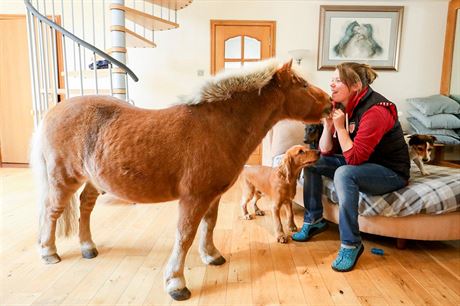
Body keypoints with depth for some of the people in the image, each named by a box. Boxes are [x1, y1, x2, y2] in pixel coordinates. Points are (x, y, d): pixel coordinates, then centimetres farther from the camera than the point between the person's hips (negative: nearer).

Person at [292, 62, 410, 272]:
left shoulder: (376, 111, -24)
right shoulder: (341, 106, -2)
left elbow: (354, 158, -27)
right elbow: (326, 152, -2)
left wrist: (340, 126, -26)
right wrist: (328, 123, -16)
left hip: (391, 172, -8)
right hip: (359, 163, 8)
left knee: (344, 174, -36)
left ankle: (351, 244, -21)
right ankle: (314, 220, 10)